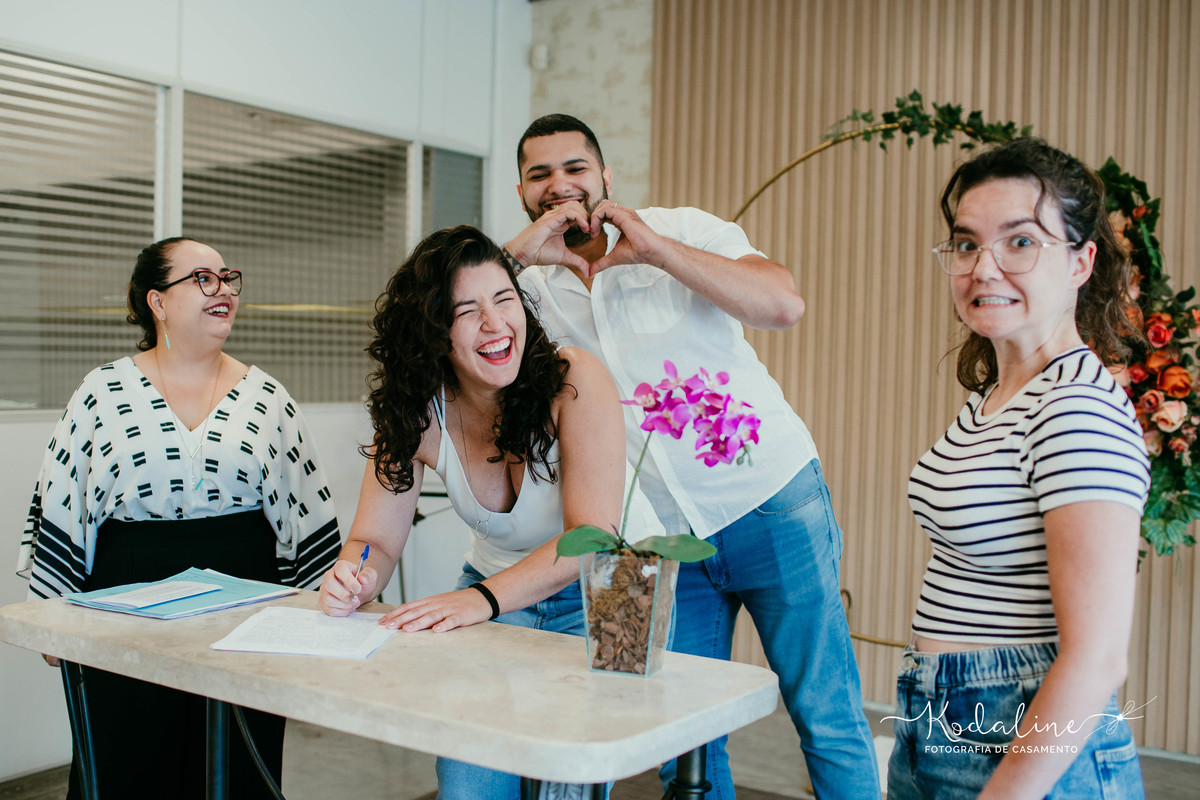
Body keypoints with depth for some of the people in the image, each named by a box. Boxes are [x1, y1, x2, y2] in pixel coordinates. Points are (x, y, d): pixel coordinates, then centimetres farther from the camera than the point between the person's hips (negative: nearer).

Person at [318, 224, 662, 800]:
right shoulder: (418, 415, -10)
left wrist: (484, 599, -41)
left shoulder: (574, 380, -23)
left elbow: (593, 537, -29)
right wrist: (353, 579, -29)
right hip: (499, 590, 3)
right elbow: (375, 539, -6)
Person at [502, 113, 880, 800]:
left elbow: (784, 305, -20)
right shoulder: (529, 286, 4)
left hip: (772, 506, -3)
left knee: (829, 721, 2)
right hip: (666, 539, 4)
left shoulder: (685, 230, -5)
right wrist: (515, 252, -17)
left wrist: (655, 247, -20)